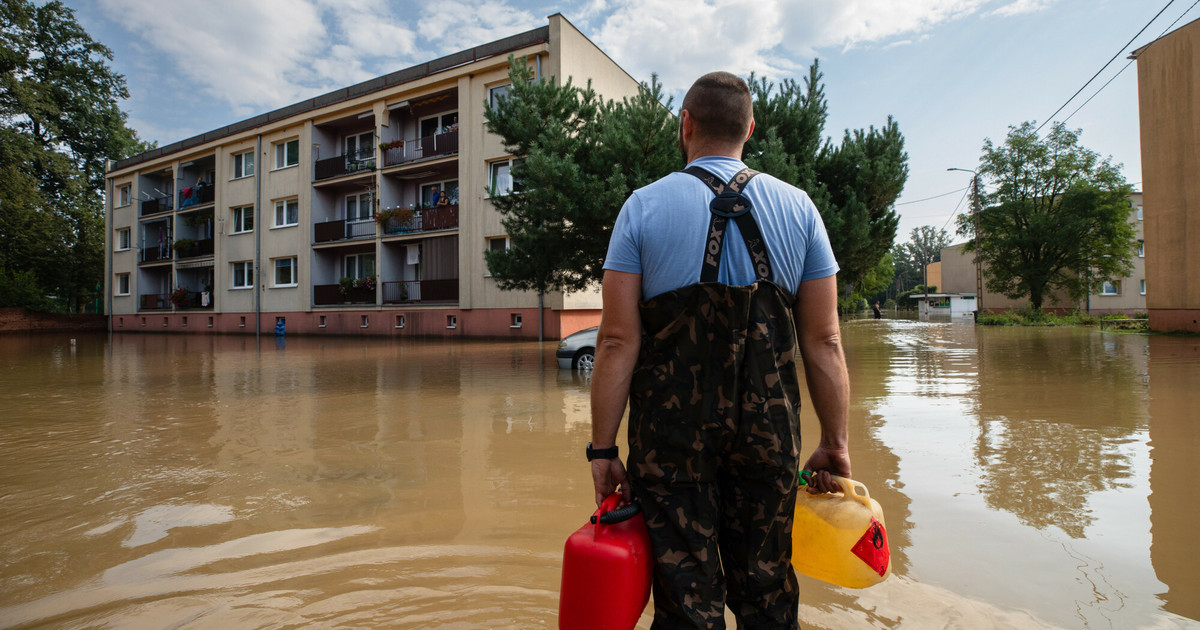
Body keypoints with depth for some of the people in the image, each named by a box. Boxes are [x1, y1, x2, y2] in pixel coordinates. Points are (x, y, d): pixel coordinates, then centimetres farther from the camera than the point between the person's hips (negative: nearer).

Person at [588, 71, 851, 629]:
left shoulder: (643, 206, -3)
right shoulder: (798, 207, 4)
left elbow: (618, 340, -9)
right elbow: (823, 341, 2)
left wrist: (603, 447, -3)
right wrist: (835, 442, 10)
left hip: (670, 432, -2)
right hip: (769, 431, 3)